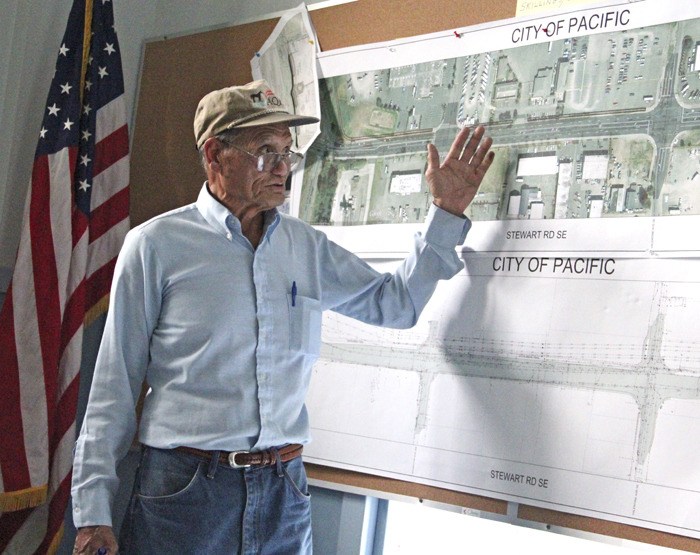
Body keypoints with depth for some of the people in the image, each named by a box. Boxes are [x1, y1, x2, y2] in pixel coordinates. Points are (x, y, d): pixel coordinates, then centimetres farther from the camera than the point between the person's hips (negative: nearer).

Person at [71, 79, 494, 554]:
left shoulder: (307, 246, 9)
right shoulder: (155, 245, -4)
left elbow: (396, 303, 17)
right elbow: (116, 383, -3)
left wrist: (446, 212, 10)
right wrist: (94, 510, -5)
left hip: (283, 492, 4)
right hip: (183, 490, -4)